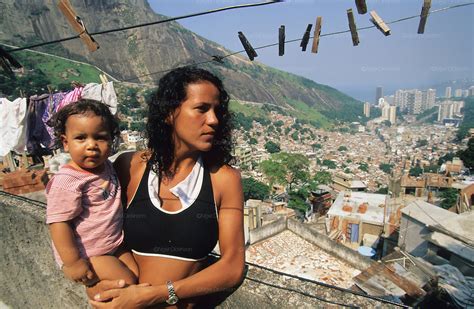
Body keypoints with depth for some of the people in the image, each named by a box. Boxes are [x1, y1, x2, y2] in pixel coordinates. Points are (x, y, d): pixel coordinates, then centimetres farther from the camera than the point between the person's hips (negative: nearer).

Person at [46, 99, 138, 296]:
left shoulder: (106, 166, 2)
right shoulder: (67, 181, -25)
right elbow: (59, 223, -24)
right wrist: (72, 263, -23)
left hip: (114, 245, 8)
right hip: (87, 254, -8)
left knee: (139, 276, 8)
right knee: (127, 283, -11)